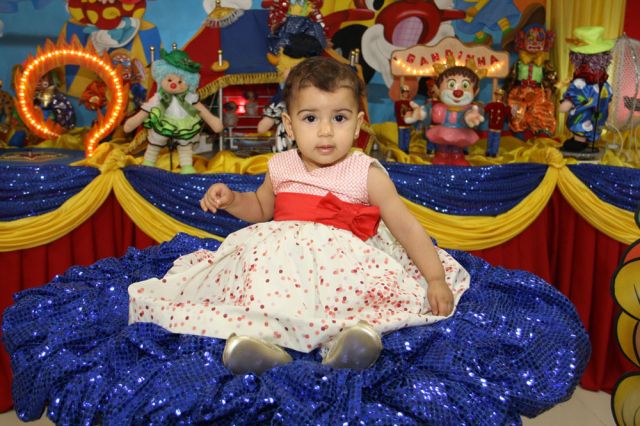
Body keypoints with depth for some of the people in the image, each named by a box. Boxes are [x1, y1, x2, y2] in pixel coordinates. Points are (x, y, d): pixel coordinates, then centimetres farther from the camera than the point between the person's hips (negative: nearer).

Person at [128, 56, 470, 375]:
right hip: (278, 255, 2)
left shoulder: (366, 173, -1)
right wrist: (230, 199, 6)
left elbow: (407, 227, 0)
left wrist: (436, 279, -5)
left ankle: (357, 328, -53)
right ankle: (259, 335, -45)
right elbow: (261, 208, 27)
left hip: (343, 261, -2)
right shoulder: (282, 167, 9)